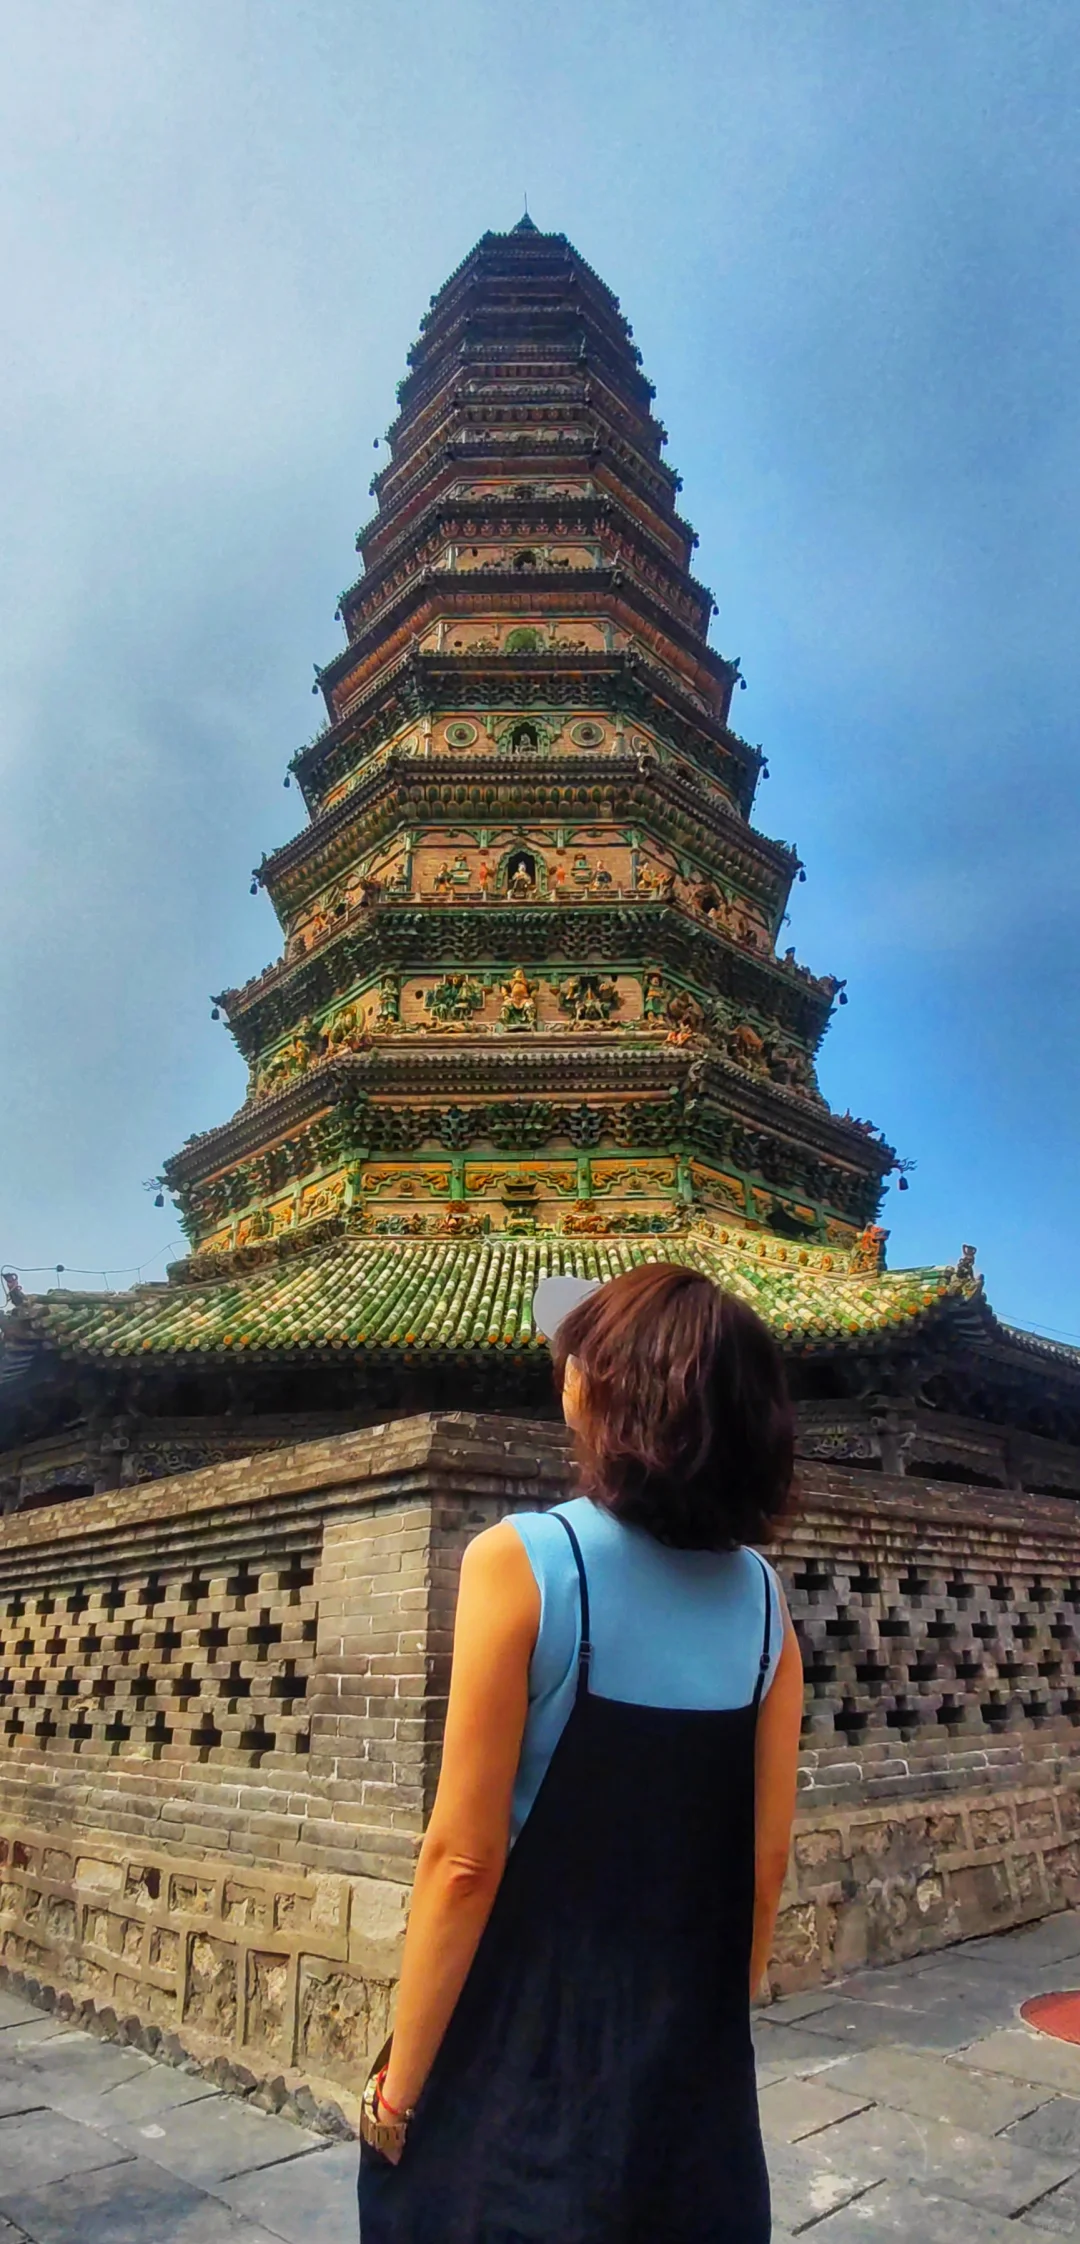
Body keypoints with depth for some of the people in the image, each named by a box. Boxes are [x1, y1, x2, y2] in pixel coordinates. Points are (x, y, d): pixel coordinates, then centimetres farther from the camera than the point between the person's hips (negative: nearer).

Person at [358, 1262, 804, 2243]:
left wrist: (398, 2090, -6)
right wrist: (713, 2025, 17)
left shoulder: (521, 1561, -19)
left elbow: (466, 1859, -18)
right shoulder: (762, 1593, -4)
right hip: (693, 2062, 4)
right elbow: (766, 1855, 3)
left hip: (528, 2057, -4)